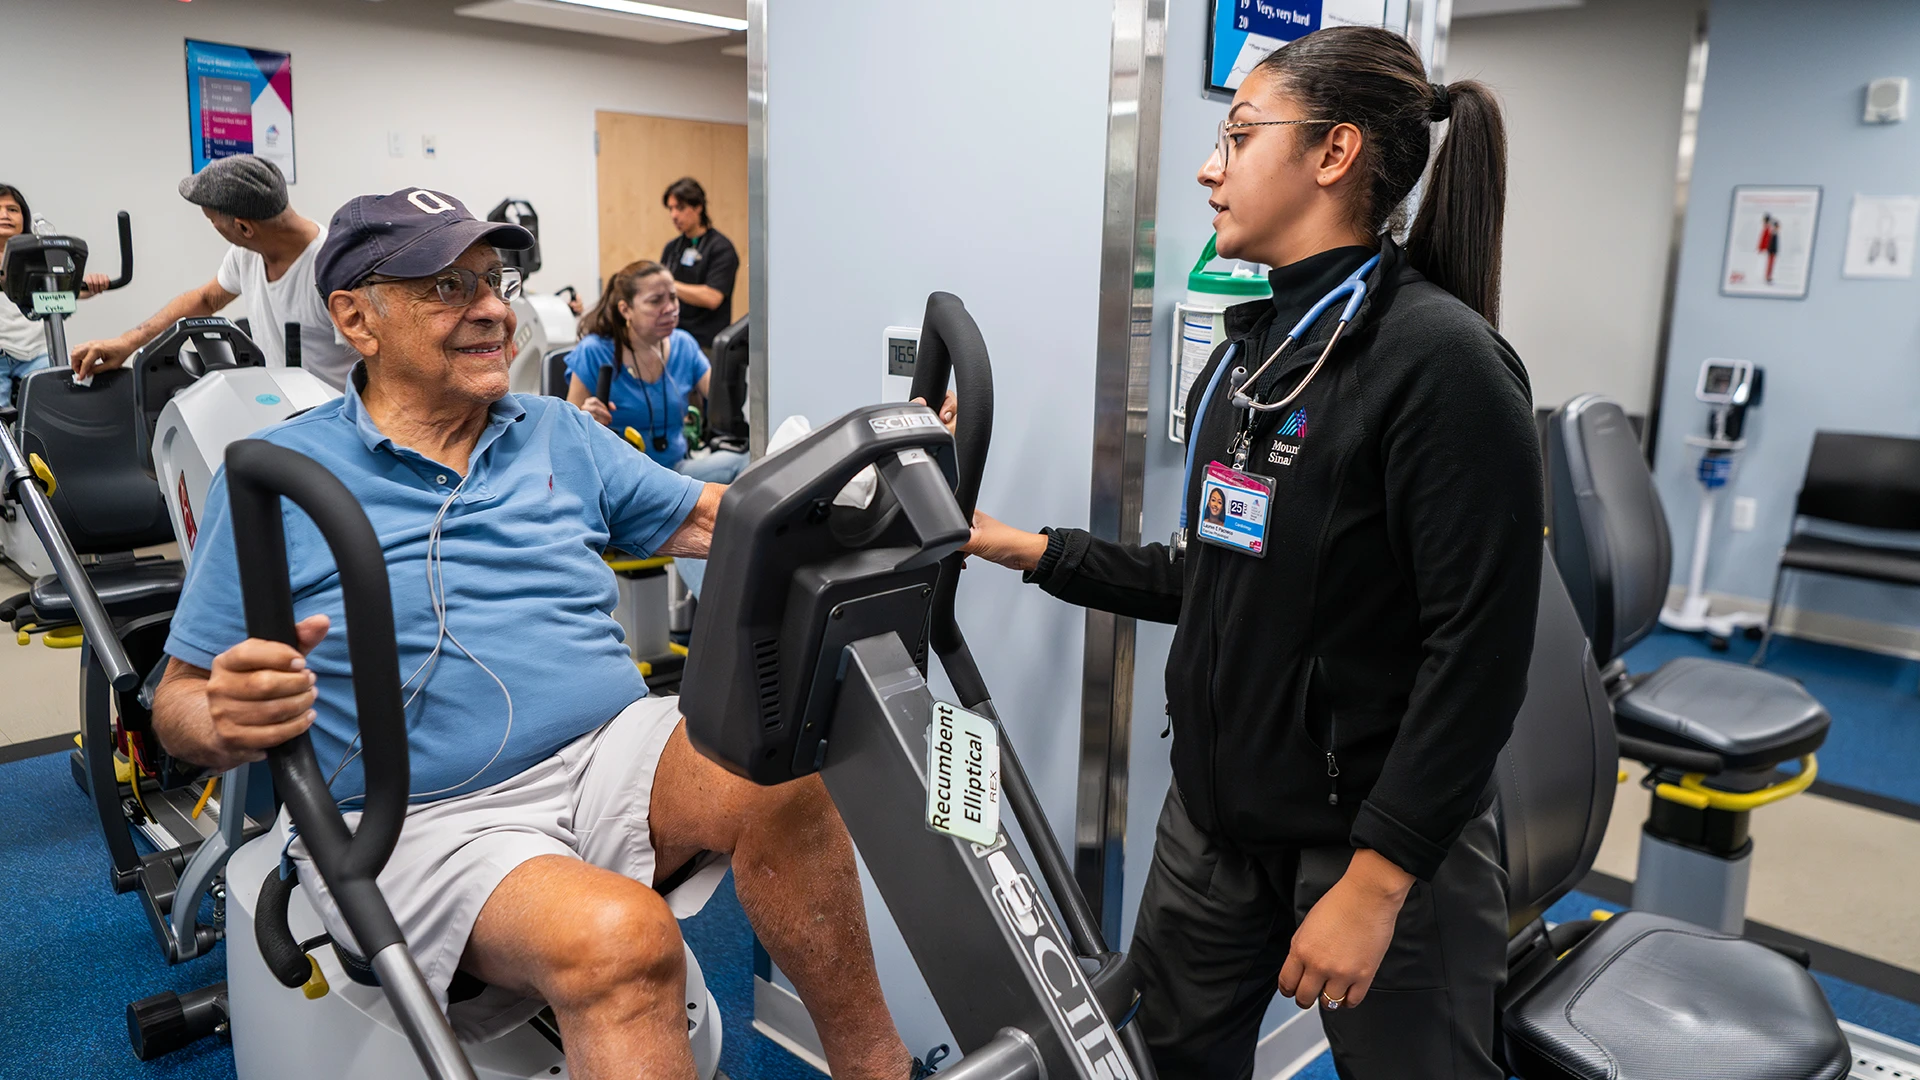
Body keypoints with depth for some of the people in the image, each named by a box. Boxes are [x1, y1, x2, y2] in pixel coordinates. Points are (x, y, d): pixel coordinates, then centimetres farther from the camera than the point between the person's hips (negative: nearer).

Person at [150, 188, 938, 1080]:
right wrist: (232, 720, -21)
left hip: (611, 754, 4)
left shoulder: (560, 435, 15)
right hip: (429, 821, -3)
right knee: (620, 932, -35)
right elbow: (180, 706, 4)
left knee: (774, 765, -28)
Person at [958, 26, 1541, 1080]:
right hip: (1216, 809, 7)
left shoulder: (1441, 360, -17)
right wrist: (1023, 548, 9)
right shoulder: (1247, 351, 6)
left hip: (1377, 834, -7)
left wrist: (1375, 879, -21)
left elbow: (1480, 648, -20)